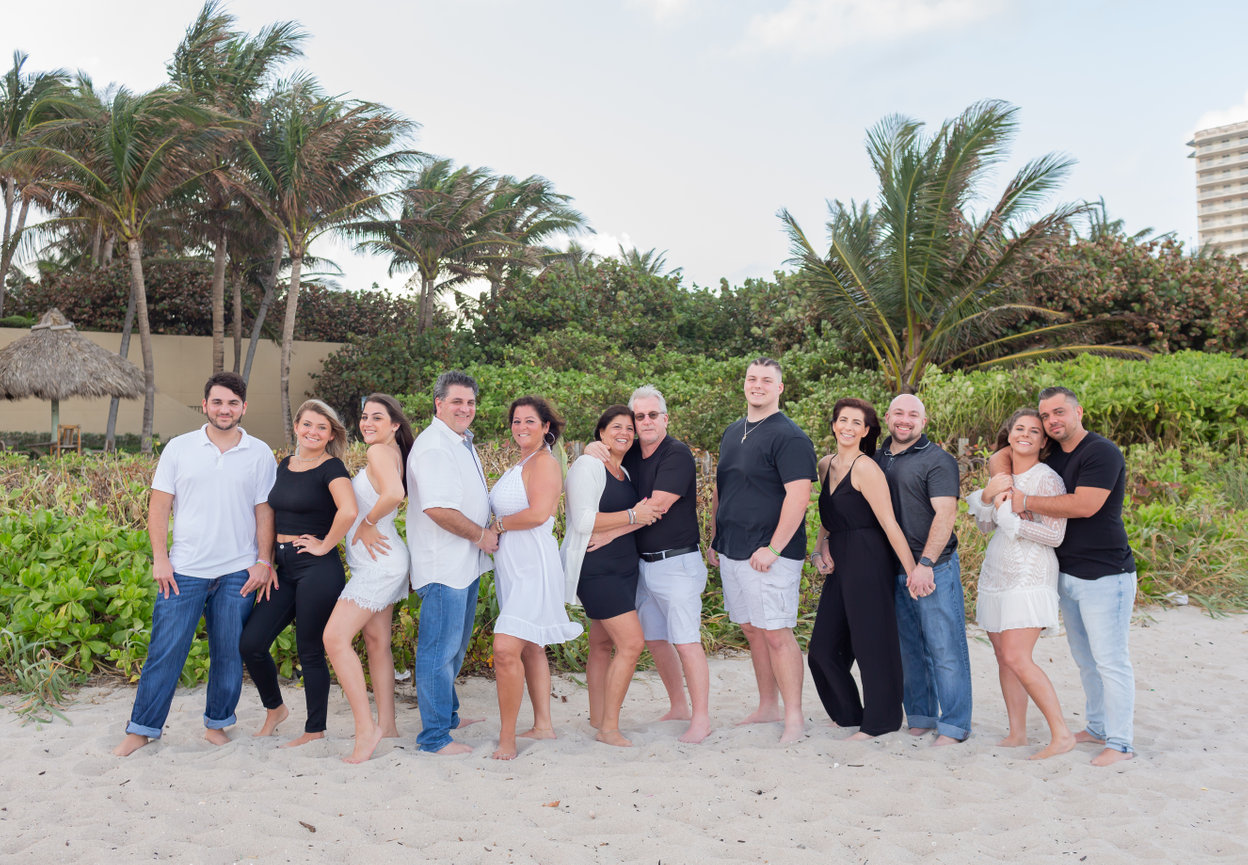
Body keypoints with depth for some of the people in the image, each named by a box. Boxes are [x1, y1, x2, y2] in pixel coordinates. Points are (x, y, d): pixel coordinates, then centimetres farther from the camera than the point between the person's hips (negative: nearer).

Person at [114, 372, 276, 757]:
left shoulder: (260, 454, 3)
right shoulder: (179, 448, 3)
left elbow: (265, 512, 5)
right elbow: (159, 506, 3)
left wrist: (263, 561, -1)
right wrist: (160, 558, -4)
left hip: (238, 573, 0)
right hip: (184, 569, 0)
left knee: (230, 654, 8)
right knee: (165, 651, 2)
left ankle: (216, 723, 24)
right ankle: (142, 729, 15)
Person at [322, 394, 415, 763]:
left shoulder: (381, 451, -14)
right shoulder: (391, 452, 14)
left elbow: (394, 494, -32)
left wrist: (367, 524, -17)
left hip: (378, 563, -10)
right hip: (380, 563, 10)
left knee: (335, 637, -13)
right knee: (377, 642, 13)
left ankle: (366, 729, -11)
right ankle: (386, 725, 20)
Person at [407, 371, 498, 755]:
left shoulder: (462, 443, 15)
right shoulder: (433, 446, -17)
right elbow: (437, 508, -27)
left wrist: (484, 531, 12)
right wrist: (480, 535, -15)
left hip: (466, 564, 10)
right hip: (443, 567, -10)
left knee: (455, 647, 21)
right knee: (439, 650, -3)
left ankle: (448, 715, 36)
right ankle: (435, 737, 5)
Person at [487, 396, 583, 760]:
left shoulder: (544, 462, -10)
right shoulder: (519, 464, 18)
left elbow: (538, 513, -22)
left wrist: (497, 525, -10)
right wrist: (496, 529, 5)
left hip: (533, 566, -10)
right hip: (512, 566, 10)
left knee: (506, 649, -17)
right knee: (529, 647, 15)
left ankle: (507, 739, -9)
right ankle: (543, 724, 26)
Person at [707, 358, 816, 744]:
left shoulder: (789, 437, -11)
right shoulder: (732, 433, 15)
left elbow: (798, 495, -18)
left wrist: (773, 548, -21)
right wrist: (715, 538, 17)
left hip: (768, 555, -8)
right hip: (731, 552, 8)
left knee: (776, 633, -6)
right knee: (752, 630, 14)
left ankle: (794, 717, 5)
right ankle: (767, 706, 25)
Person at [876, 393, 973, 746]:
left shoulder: (937, 460, -6)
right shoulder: (877, 459, 13)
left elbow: (945, 515, -14)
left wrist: (925, 564, -20)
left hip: (935, 568, -6)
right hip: (893, 569, 6)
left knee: (945, 648, -2)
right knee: (910, 648, 12)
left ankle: (953, 725, 6)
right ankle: (920, 717, 22)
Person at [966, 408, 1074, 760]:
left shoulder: (1047, 479, -9)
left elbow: (1055, 535, -15)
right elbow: (985, 527, 15)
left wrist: (1008, 515, -16)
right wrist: (988, 499, -4)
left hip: (1029, 576, -7)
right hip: (996, 573, 7)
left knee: (1017, 658, -15)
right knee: (1003, 656, 8)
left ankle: (1062, 734, -5)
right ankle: (1016, 733, 17)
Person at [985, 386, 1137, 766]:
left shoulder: (1102, 452, -14)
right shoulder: (1051, 455, 10)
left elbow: (1084, 505, -25)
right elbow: (1001, 455, 17)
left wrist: (1026, 501, -19)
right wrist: (1002, 476, -6)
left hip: (1105, 575, -8)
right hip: (1067, 574, 8)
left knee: (1110, 660, -5)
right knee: (1085, 659, 17)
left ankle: (1120, 743, 3)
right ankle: (1098, 727, 29)